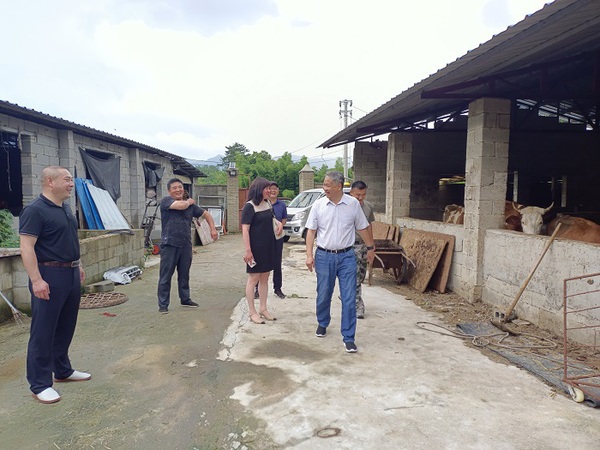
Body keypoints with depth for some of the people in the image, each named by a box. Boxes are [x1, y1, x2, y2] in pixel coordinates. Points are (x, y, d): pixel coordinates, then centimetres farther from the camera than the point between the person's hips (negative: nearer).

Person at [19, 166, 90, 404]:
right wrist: (36, 280, -24)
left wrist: (78, 265, 21)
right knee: (43, 332, 0)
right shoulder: (35, 210, -15)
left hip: (71, 274, 9)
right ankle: (39, 384, 10)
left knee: (66, 327, 18)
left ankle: (63, 370, 32)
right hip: (49, 277, -9)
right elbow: (26, 247, -20)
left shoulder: (65, 208, 12)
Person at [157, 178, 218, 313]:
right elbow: (180, 205, -22)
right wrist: (189, 202, -1)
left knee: (184, 275, 15)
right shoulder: (166, 201, -3)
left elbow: (206, 214, 19)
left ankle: (185, 299, 28)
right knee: (165, 276, -1)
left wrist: (213, 229, 7)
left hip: (186, 245, 5)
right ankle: (163, 305, 7)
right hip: (169, 244, -5)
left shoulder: (191, 205, 13)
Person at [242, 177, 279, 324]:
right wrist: (248, 250, -23)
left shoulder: (267, 203, 9)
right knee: (253, 279, 2)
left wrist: (279, 224, 6)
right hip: (255, 248, -7)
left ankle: (263, 309, 25)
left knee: (264, 278, 13)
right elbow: (245, 230, -18)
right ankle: (252, 312, 12)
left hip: (268, 247, 8)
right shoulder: (249, 206, -13)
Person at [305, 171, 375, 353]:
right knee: (323, 295, 12)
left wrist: (370, 247, 15)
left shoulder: (353, 204, -2)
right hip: (324, 256, 1)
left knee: (349, 298, -2)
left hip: (346, 257, 0)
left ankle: (348, 338, 7)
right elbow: (311, 231, 1)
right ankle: (322, 324, 38)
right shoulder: (318, 205, -2)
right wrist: (309, 255, -6)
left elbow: (362, 228, 9)